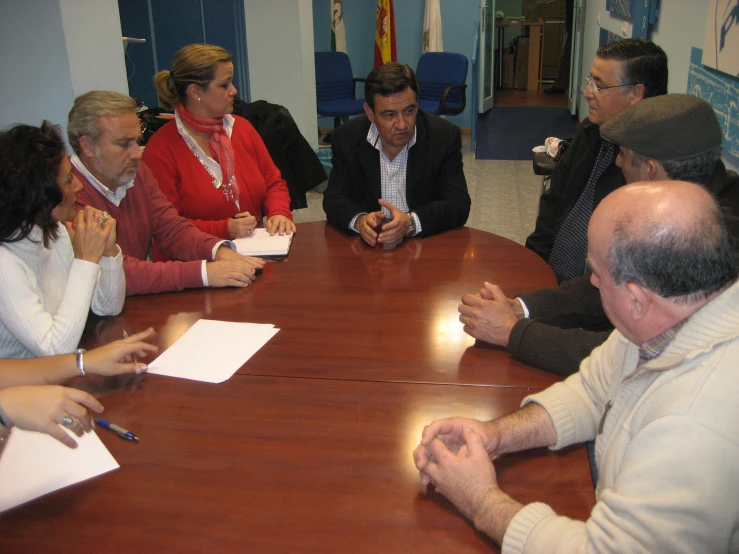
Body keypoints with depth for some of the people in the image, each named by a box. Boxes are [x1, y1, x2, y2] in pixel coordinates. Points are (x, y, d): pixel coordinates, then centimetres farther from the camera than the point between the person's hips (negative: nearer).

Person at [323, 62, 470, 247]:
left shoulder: (445, 136, -6)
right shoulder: (347, 138, -2)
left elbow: (459, 206, -10)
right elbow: (334, 200, -1)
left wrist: (410, 222, -27)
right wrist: (359, 221, -24)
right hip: (367, 245, 2)